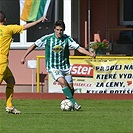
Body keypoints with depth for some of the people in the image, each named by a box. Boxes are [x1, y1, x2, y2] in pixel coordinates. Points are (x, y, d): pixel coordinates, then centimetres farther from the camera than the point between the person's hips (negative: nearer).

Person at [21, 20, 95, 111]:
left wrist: (90, 54, -24)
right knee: (62, 82, -27)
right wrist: (24, 57, -1)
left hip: (65, 66, 3)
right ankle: (74, 103, -25)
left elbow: (79, 48, -10)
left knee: (71, 88, 0)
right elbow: (34, 45, -1)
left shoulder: (67, 39, -6)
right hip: (53, 67, -3)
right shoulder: (47, 38, -10)